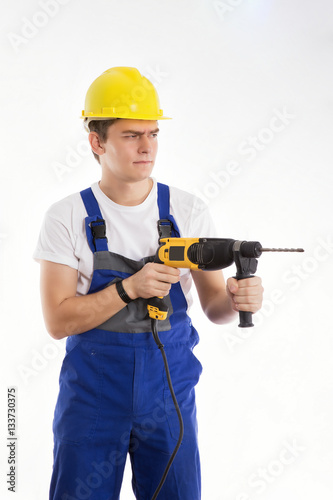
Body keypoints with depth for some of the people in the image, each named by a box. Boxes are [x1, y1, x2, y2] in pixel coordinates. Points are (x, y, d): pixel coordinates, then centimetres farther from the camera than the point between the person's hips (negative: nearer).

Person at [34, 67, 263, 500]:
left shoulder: (189, 211, 0)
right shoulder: (68, 218, -5)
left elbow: (212, 305, 3)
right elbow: (58, 320, -10)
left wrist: (235, 300, -20)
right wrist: (130, 288, -22)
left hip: (169, 388, 2)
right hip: (94, 390, -1)